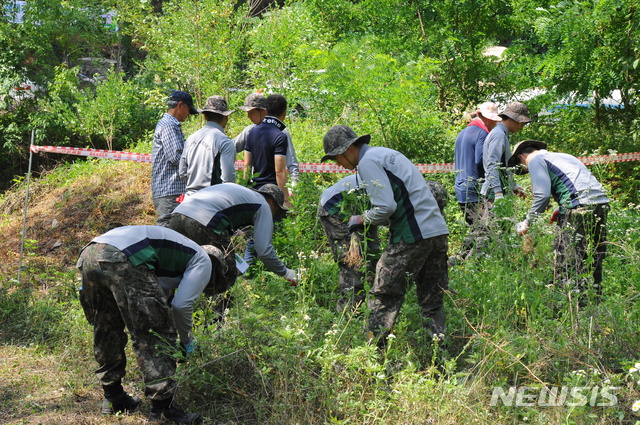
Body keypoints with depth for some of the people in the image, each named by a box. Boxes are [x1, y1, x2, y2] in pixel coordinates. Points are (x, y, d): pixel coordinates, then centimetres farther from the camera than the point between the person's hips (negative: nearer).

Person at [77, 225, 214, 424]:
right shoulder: (202, 262, 15)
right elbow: (181, 304, 5)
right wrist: (186, 341, 20)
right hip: (122, 259, -9)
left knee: (108, 333, 23)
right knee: (156, 333, 2)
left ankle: (113, 399, 32)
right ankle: (162, 406, 2)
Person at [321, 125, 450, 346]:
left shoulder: (367, 161, -7)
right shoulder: (384, 154, 22)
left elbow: (386, 207, -16)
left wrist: (362, 220, 1)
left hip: (413, 235, -9)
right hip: (439, 230, 9)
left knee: (384, 295, 0)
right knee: (432, 299, 12)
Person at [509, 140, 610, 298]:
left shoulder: (535, 160, 6)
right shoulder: (562, 156, 31)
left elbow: (543, 194, -6)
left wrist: (528, 221, 4)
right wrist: (561, 209, 24)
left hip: (578, 207, -8)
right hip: (602, 202, 8)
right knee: (594, 258, 14)